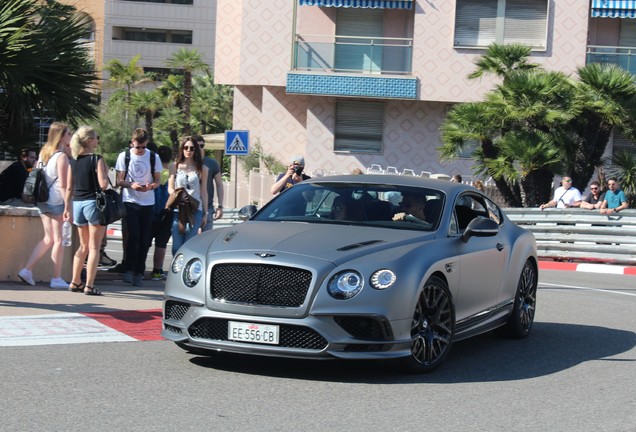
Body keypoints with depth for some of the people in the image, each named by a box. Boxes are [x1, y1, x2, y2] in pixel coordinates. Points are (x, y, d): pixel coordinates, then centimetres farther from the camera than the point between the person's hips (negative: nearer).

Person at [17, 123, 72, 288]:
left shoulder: (44, 152, 12)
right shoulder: (61, 156, -12)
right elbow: (63, 185, -17)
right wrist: (68, 206, -18)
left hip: (42, 200, 8)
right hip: (56, 201, -8)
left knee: (49, 239, 16)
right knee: (58, 240, 0)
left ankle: (27, 270, 10)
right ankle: (56, 279, 3)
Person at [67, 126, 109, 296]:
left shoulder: (73, 161, 7)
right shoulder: (97, 159, -11)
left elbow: (69, 187, 9)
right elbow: (103, 184, -18)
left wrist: (67, 207, 15)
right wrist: (106, 171, 0)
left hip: (77, 204, 6)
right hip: (93, 203, -6)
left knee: (83, 246, 19)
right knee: (94, 248, 0)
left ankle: (75, 282, 20)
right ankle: (89, 285, -3)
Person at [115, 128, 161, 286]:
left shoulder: (154, 157, 5)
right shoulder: (124, 156, 3)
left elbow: (157, 180, 9)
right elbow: (119, 180, 3)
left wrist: (151, 185, -14)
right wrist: (131, 185, -17)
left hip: (148, 203, 2)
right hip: (130, 202, -2)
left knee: (144, 239, 1)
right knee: (133, 235, -14)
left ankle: (139, 273, 11)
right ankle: (129, 270, -4)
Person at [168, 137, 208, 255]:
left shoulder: (202, 169, 9)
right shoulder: (175, 166, 10)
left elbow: (203, 192, 11)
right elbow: (170, 188, 8)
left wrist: (205, 213, 8)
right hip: (177, 210, 1)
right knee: (176, 246, -2)